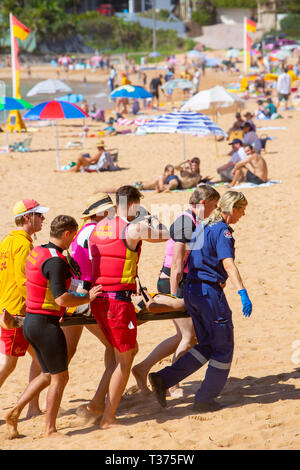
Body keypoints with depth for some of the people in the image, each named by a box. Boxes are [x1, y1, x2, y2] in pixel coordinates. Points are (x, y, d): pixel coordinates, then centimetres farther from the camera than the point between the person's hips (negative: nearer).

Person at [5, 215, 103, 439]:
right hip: (46, 324, -9)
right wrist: (87, 298, -13)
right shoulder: (55, 261, -20)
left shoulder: (36, 252, 10)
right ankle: (50, 429, 10)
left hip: (30, 321, 9)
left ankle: (14, 413, 16)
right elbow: (61, 298, -26)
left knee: (48, 375, 20)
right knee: (60, 378, 4)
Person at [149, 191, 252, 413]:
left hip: (192, 290, 9)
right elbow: (228, 265, -26)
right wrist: (242, 293, -36)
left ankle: (163, 379, 3)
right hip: (209, 291, -9)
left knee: (207, 345, 15)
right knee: (223, 347, 4)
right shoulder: (222, 231, -13)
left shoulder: (203, 226, 15)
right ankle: (205, 400, 8)